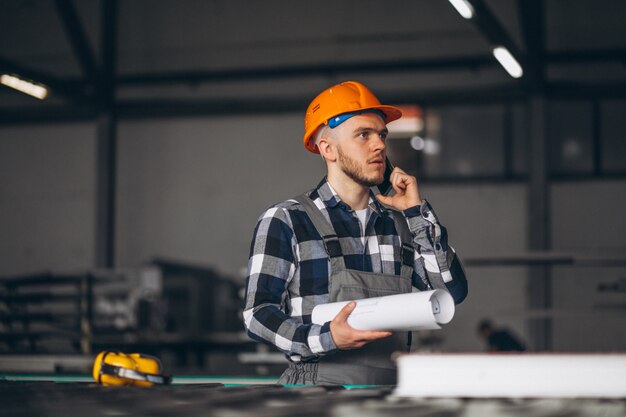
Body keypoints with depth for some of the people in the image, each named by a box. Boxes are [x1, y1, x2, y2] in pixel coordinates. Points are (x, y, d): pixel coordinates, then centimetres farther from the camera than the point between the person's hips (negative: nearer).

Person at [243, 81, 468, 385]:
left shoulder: (398, 223, 16)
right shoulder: (284, 220, 1)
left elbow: (452, 291, 7)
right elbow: (258, 314, -3)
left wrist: (418, 212, 5)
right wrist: (325, 339, -19)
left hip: (392, 379, 5)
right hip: (320, 379, -4)